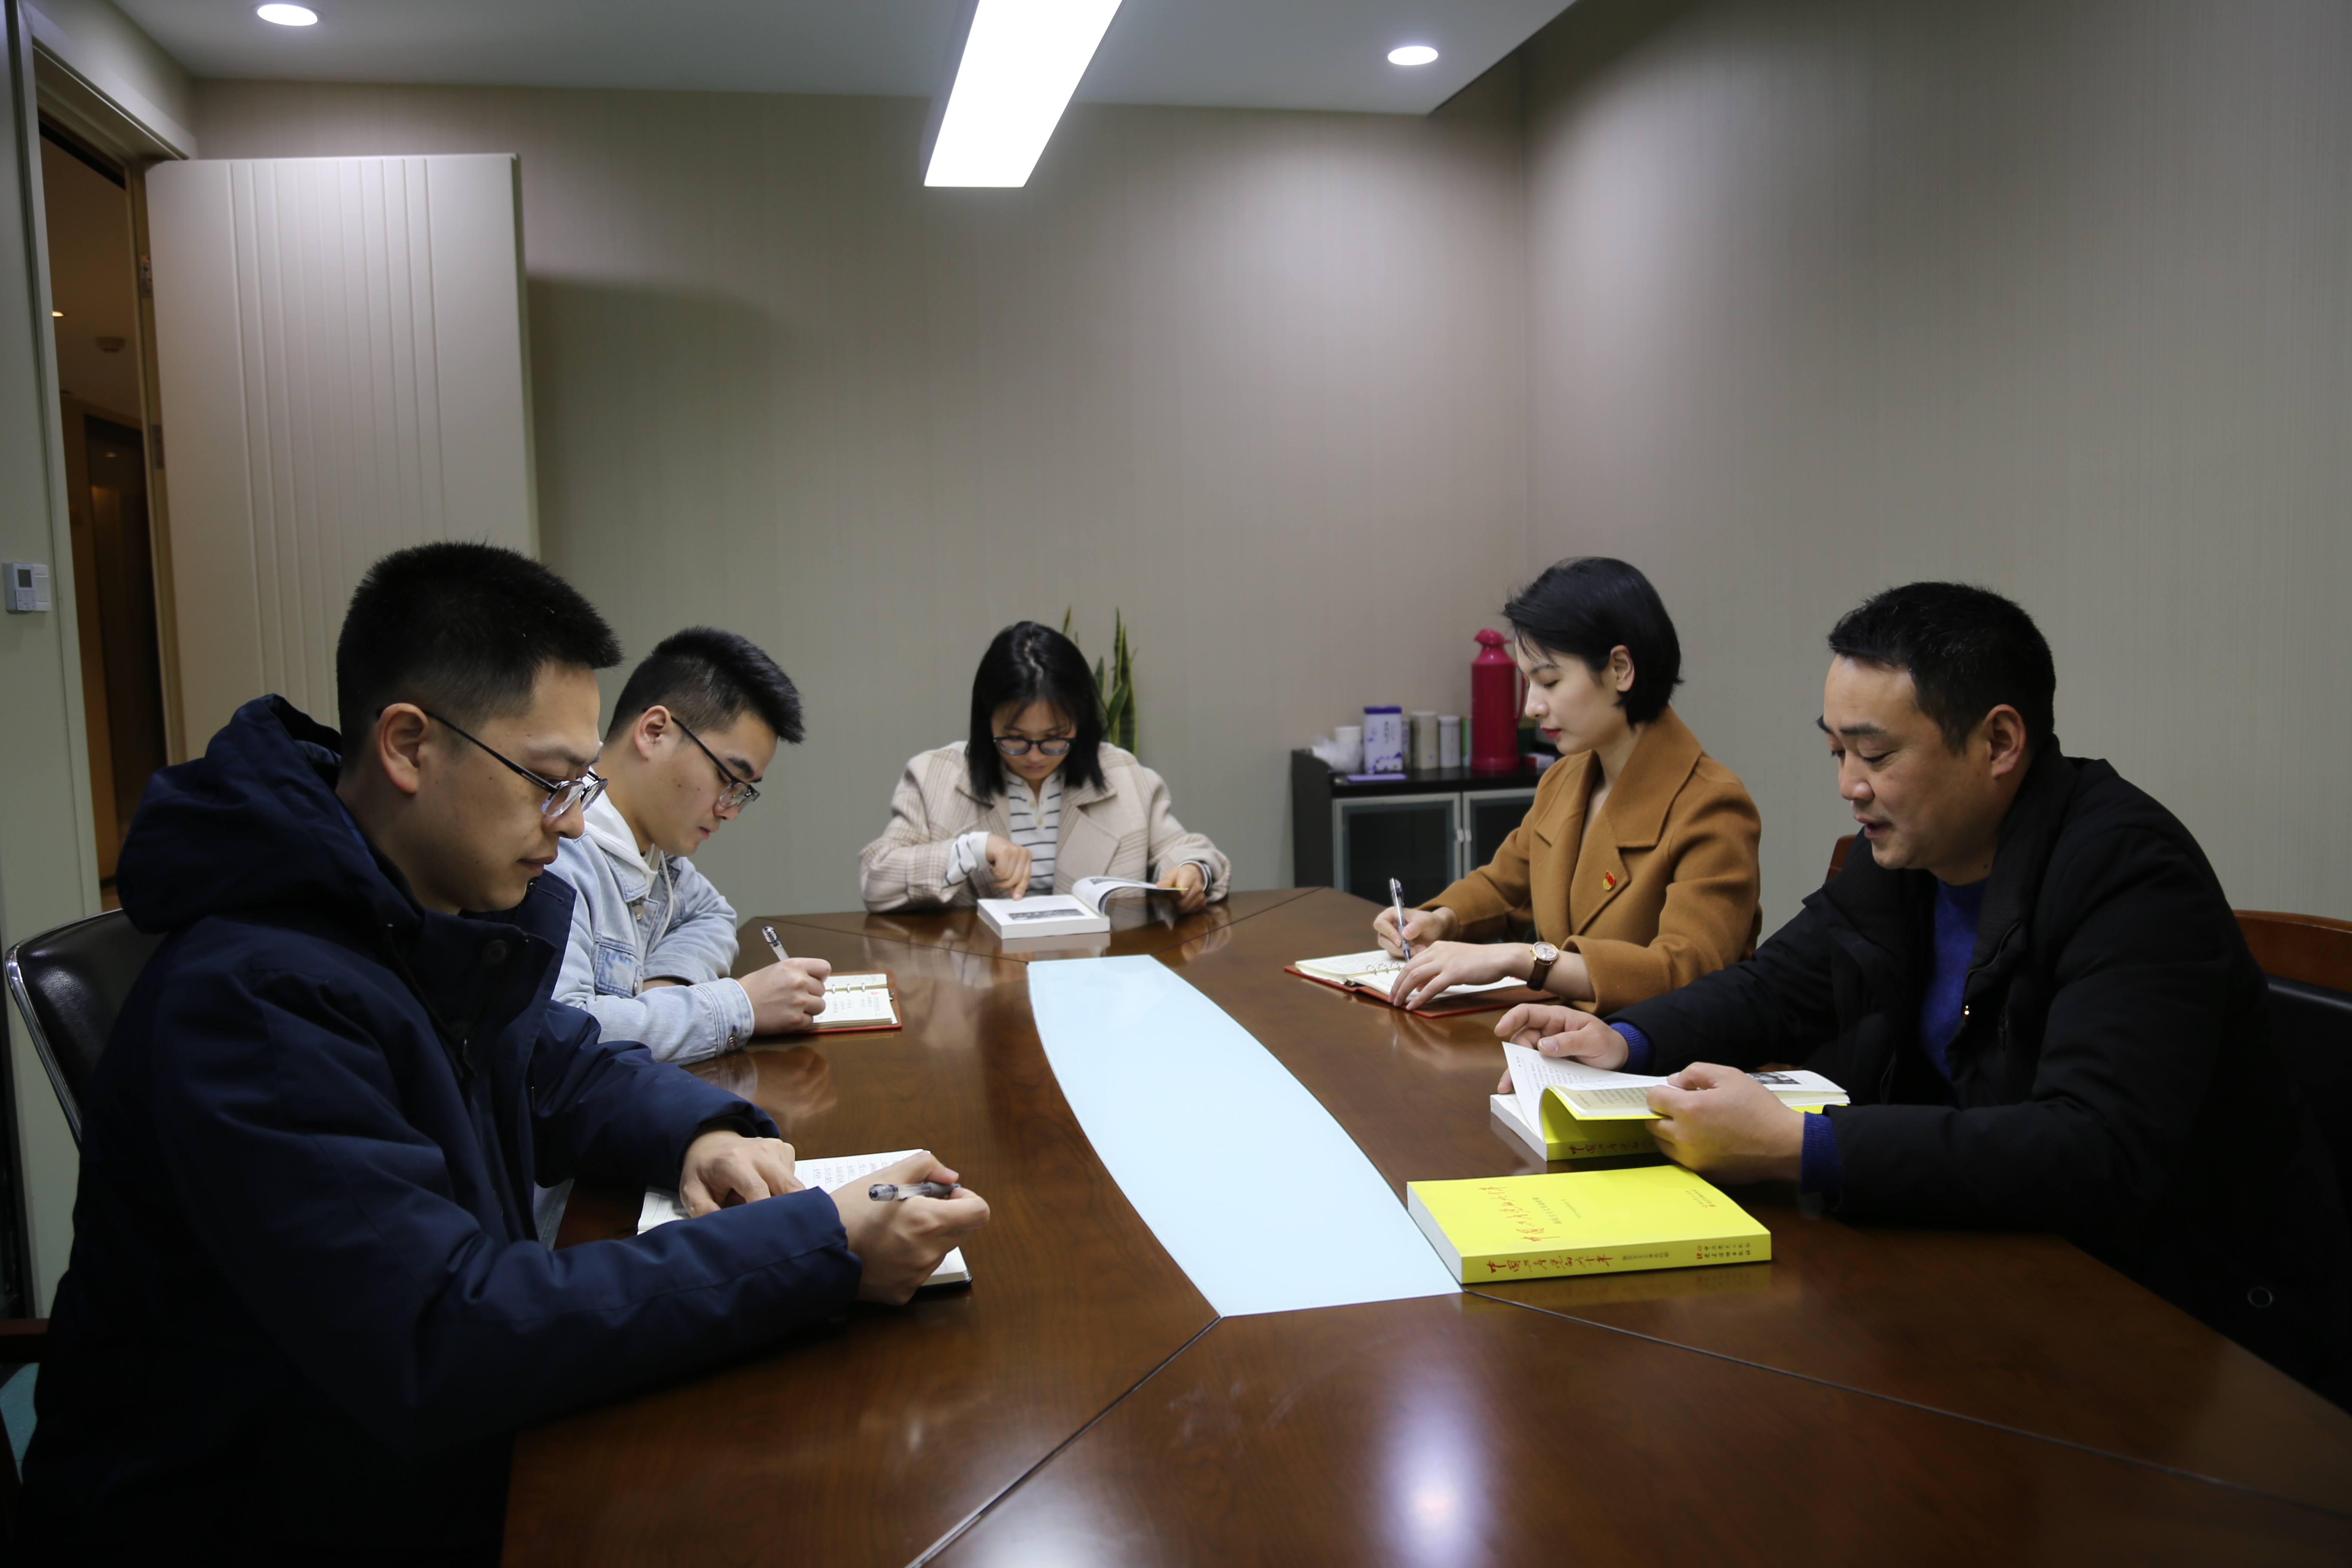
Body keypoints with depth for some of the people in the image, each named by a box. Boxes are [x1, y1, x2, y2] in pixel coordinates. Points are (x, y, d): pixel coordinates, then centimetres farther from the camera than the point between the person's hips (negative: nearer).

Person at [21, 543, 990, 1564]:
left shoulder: (442, 913, 0)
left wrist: (700, 1134, -8)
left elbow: (563, 1064, 15)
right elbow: (440, 1346, -32)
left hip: (439, 1455, 8)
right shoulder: (253, 995, -27)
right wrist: (823, 1252, -32)